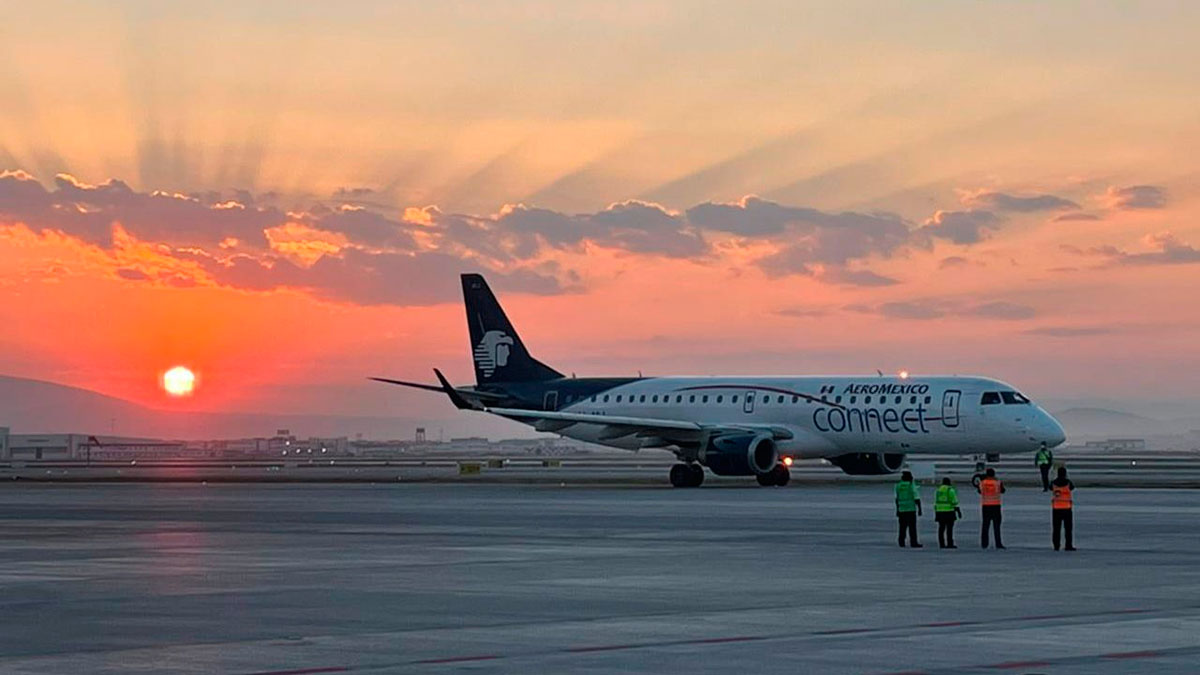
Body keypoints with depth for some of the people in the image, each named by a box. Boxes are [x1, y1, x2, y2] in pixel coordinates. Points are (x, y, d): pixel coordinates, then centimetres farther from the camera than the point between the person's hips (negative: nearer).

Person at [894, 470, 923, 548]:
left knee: (902, 527, 9)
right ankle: (913, 542, -7)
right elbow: (917, 498, -8)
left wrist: (897, 509, 16)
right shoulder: (912, 486, -7)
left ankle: (901, 543, 6)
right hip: (911, 509, -4)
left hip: (901, 509, 4)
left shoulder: (898, 486, 6)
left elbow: (897, 499, 10)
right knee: (912, 527, -4)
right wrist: (919, 509, -2)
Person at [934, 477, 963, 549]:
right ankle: (949, 544, -10)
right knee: (949, 528, -6)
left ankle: (941, 544, 3)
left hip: (940, 511, 6)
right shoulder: (950, 490, -8)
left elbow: (936, 502, 10)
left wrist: (936, 513, 13)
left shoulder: (938, 490, 9)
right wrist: (958, 511, -7)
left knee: (941, 528, 5)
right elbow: (954, 502, -11)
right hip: (949, 512, -6)